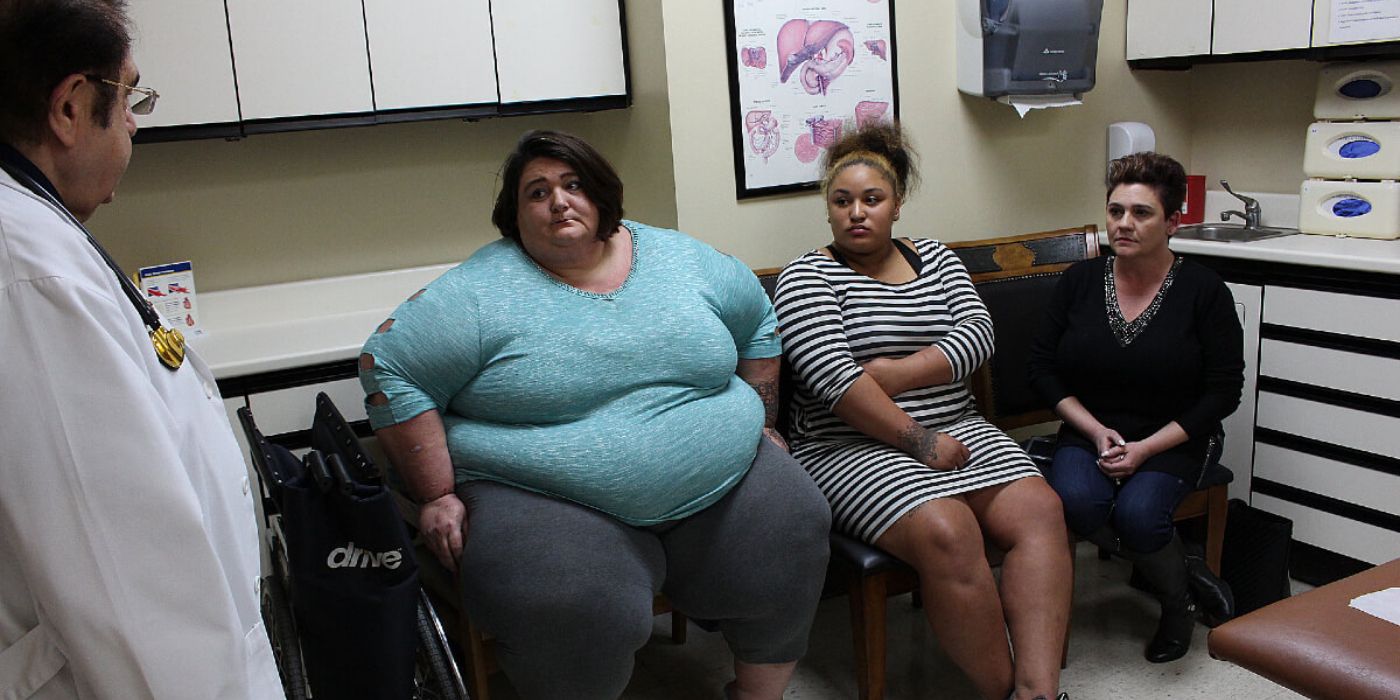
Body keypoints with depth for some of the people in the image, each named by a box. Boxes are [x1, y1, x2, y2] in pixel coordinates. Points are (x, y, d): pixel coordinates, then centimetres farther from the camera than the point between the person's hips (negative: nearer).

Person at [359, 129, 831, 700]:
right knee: (567, 610, -31)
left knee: (793, 535, -12)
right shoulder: (481, 292, -4)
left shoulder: (683, 259, 8)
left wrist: (761, 422, 17)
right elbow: (389, 368, -5)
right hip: (546, 499, -4)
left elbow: (757, 320, 21)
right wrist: (438, 496, -9)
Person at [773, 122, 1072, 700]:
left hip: (954, 428, 6)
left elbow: (978, 333, 1)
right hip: (851, 446, -5)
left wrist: (894, 373, -13)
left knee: (1039, 509, -19)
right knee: (947, 532, -30)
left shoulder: (936, 258, 16)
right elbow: (835, 381, -13)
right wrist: (918, 441, -16)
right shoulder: (807, 277, 0)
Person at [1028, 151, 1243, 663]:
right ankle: (1182, 571, -2)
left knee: (1138, 514, -30)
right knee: (1075, 501, -29)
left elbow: (1223, 391, -5)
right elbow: (1043, 368, 4)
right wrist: (1096, 431, -10)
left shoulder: (1202, 290, -5)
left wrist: (1145, 449, -15)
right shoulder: (1080, 281, 1)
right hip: (1090, 433, 3)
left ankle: (1176, 593, 5)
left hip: (1173, 440, -2)